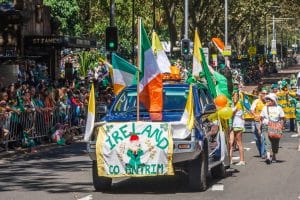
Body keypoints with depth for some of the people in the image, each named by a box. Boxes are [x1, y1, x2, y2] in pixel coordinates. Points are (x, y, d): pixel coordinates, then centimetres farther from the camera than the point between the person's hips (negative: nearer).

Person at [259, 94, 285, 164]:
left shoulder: (278, 108, 7)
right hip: (266, 127, 0)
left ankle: (274, 156, 24)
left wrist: (281, 128, -3)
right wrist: (260, 127, 9)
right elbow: (261, 119, 14)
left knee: (275, 142, 5)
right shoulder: (265, 108, 11)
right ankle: (268, 156, -26)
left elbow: (282, 119, 7)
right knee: (268, 142, -16)